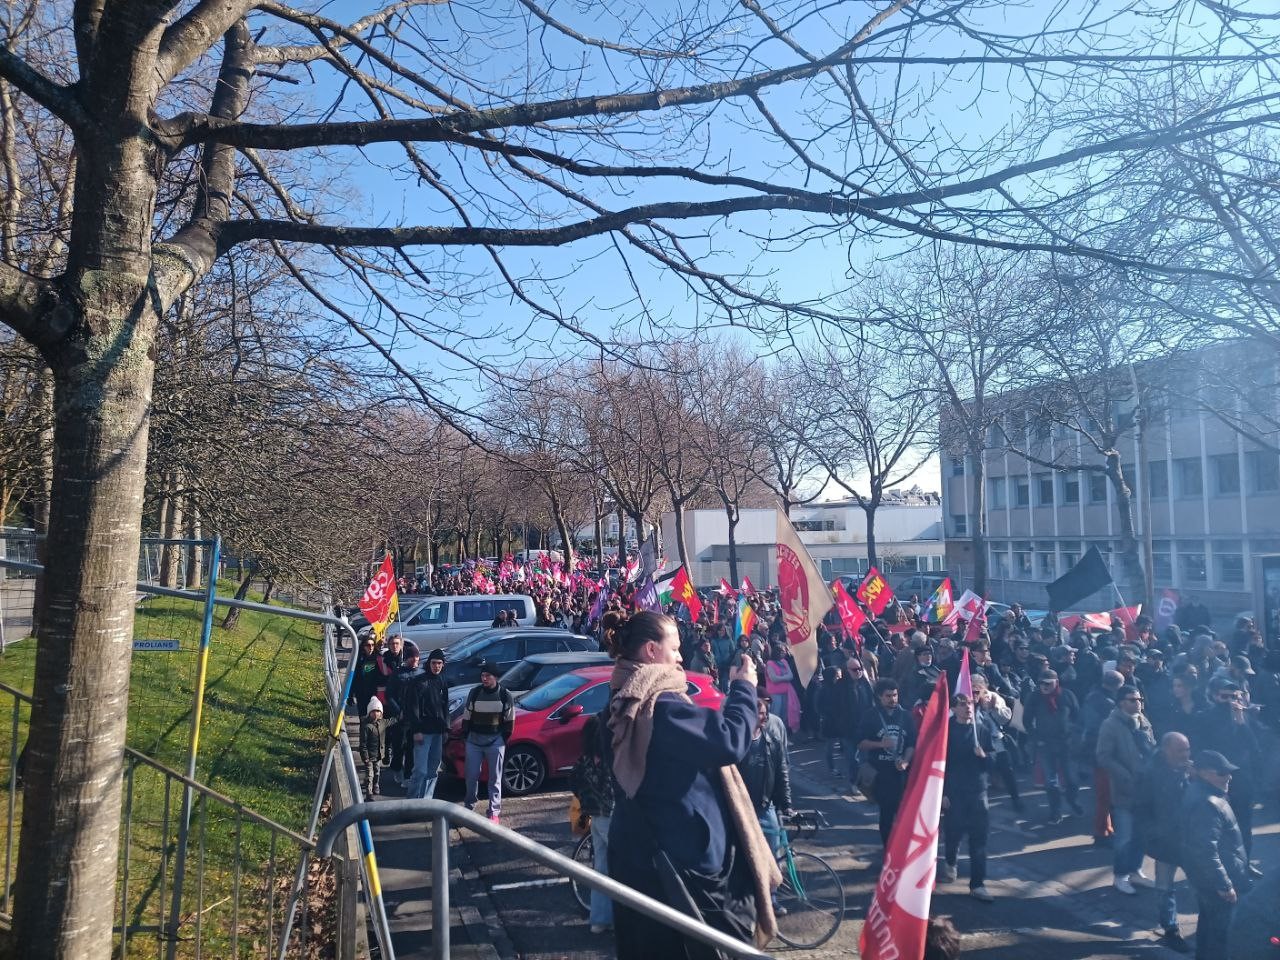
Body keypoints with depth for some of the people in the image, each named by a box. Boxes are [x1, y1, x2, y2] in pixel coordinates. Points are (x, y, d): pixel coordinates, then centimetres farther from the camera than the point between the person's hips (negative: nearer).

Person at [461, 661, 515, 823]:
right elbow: (467, 716, 7)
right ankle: (469, 806, 28)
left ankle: (494, 811, 9)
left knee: (495, 778, 2)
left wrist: (504, 738, 0)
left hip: (496, 741, -2)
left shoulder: (505, 695, -4)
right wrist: (465, 736, 3)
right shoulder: (474, 693, 0)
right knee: (471, 775, 8)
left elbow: (509, 719, 3)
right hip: (474, 740, 2)